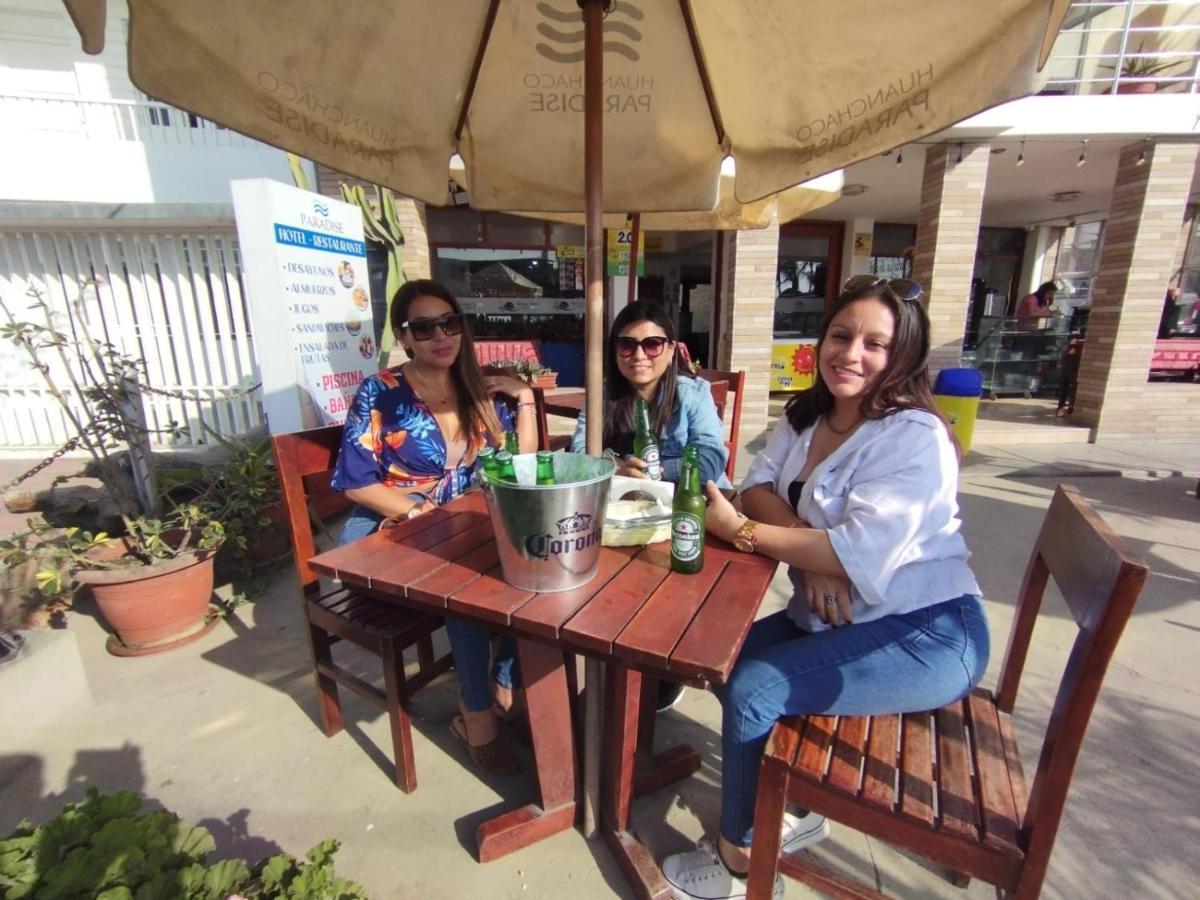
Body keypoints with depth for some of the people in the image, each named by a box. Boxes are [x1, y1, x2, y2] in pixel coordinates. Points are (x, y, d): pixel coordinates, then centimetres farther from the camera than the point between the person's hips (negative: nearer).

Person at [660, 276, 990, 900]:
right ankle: (795, 810, 22)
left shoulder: (915, 438, -19)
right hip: (836, 619, 8)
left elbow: (861, 555, -27)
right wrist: (810, 547, -21)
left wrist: (739, 531, -22)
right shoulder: (806, 416, 6)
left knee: (753, 690, -18)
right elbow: (758, 486, -3)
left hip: (925, 636, -7)